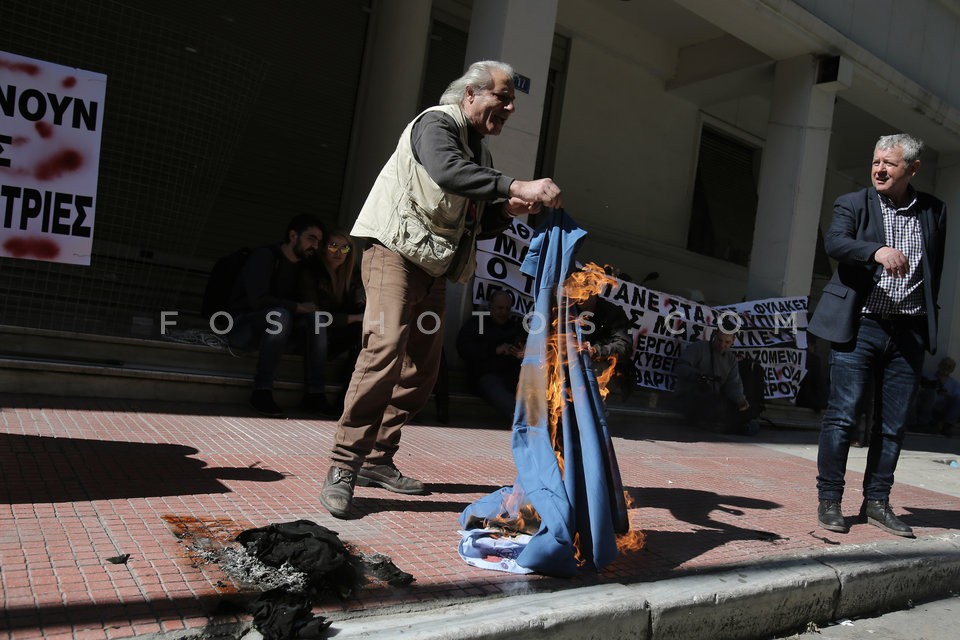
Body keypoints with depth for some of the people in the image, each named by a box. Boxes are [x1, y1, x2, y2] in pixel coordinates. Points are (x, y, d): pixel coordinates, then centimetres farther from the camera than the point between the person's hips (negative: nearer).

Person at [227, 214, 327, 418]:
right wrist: (297, 307, -19)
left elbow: (307, 303, 12)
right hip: (242, 327, -7)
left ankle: (314, 394, -22)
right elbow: (258, 300, -24)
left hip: (272, 331, 7)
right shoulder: (265, 256, -12)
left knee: (315, 318, -16)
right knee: (280, 315, -35)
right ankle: (262, 392, -33)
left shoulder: (302, 266, 12)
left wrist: (310, 308, -10)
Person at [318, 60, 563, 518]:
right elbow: (447, 171, -28)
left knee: (421, 371, 5)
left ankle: (377, 458, 16)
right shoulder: (436, 123, -4)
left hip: (434, 269, 9)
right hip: (397, 253, -9)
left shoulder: (478, 151, 21)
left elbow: (476, 222, 22)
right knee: (385, 349, -22)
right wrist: (516, 186, -34)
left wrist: (507, 210, 2)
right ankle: (342, 467, -16)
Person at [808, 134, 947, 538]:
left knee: (893, 425, 8)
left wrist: (928, 318, 11)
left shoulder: (934, 212, 11)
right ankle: (829, 500, 7)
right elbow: (834, 242, -18)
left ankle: (876, 502, 20)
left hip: (909, 333, 4)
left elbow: (935, 269, 17)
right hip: (860, 327, -3)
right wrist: (878, 251, -35)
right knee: (842, 416, -4)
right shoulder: (853, 204, 1)